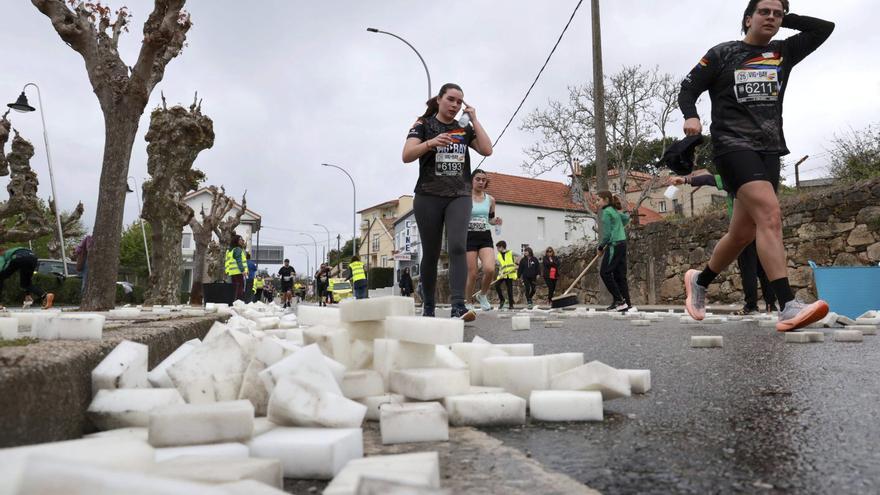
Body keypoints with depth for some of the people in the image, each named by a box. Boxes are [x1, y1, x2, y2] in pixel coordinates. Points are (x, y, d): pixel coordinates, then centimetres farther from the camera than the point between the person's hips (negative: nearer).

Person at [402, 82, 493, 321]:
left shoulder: (464, 129, 13)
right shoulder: (424, 125, 5)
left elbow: (487, 150, 0)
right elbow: (406, 156, -7)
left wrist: (474, 119, 3)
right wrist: (431, 143, -23)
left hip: (459, 196, 2)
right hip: (428, 197, -1)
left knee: (458, 247, -18)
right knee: (431, 254, 4)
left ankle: (458, 307, -24)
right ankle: (428, 307, 18)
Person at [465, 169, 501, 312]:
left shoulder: (490, 199, 12)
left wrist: (496, 221, 0)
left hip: (485, 237, 3)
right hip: (469, 237, -3)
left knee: (490, 269, -18)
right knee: (472, 274, -5)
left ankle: (482, 295, 11)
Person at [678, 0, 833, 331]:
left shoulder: (783, 53, 19)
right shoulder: (722, 54, 7)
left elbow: (825, 28, 15)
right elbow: (688, 89, 4)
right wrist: (690, 116, -15)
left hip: (769, 150, 6)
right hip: (733, 145, -6)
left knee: (742, 234, 5)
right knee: (770, 214, -25)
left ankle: (700, 281, 27)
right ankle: (788, 307, -32)